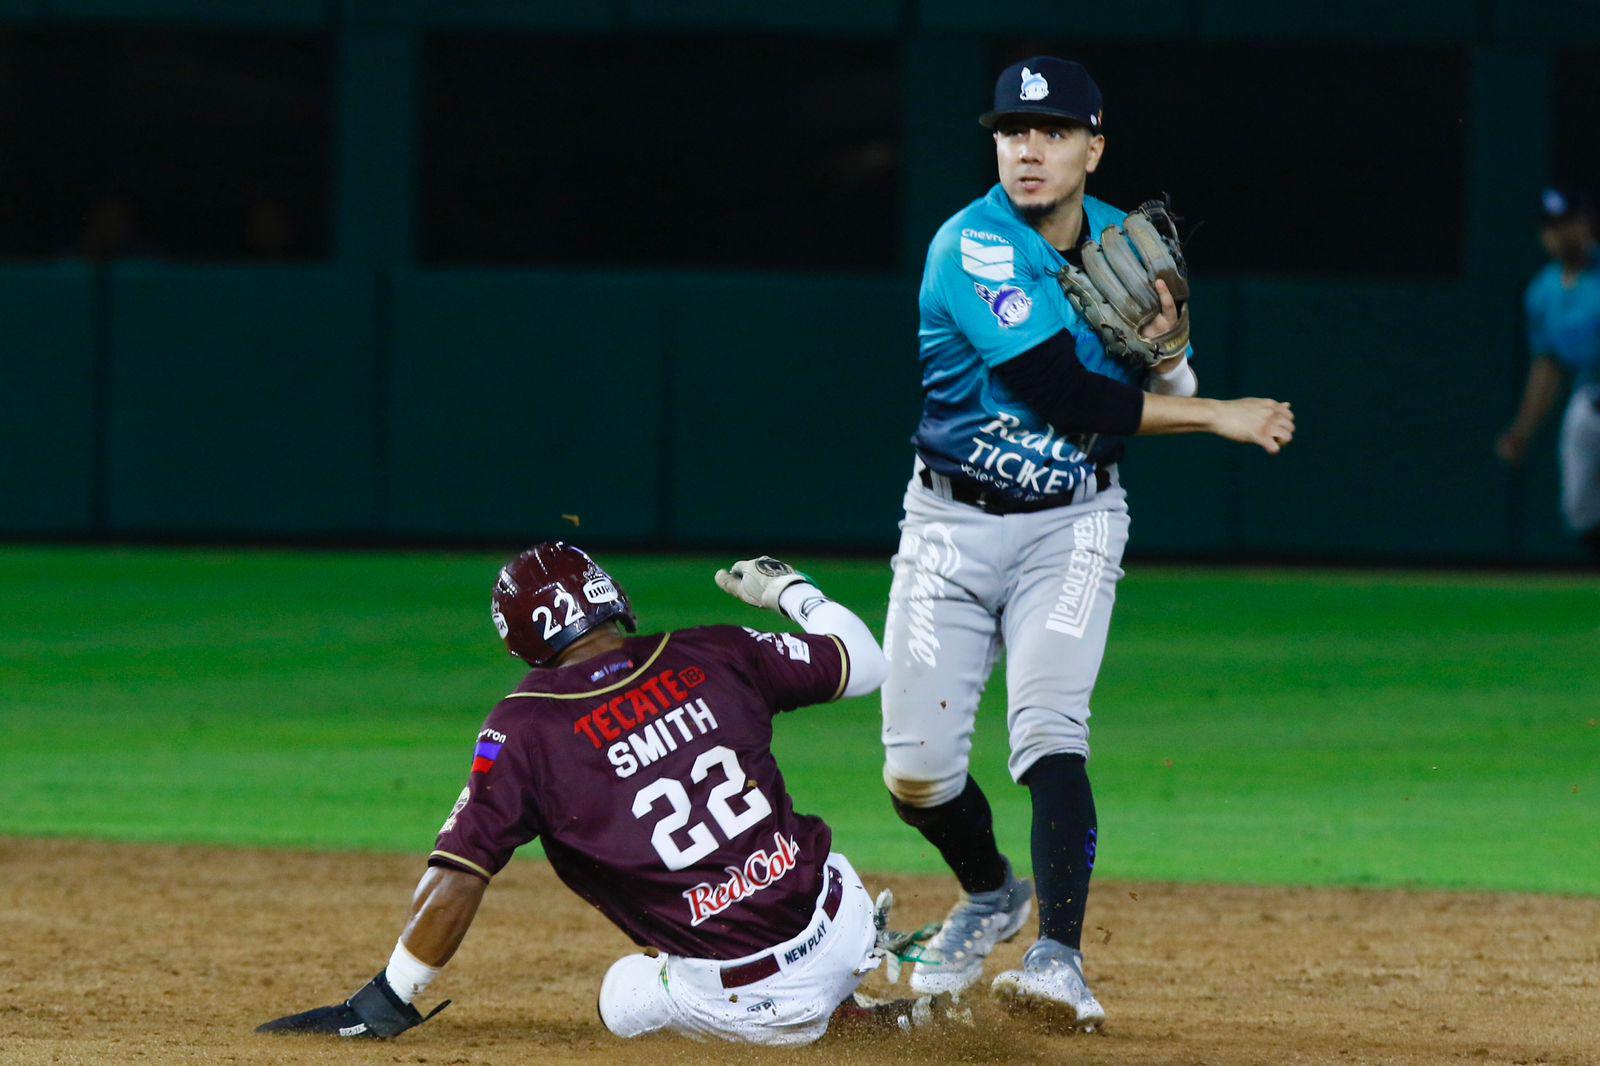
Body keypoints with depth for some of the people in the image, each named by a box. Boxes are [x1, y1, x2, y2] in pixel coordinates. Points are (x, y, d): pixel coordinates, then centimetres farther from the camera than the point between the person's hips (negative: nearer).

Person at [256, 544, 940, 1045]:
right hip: (840, 924, 5)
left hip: (743, 1001, -5)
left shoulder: (526, 727, -7)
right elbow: (862, 662, 15)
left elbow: (457, 875, -10)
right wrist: (785, 589, 33)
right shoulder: (717, 656, 2)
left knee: (626, 998, 28)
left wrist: (387, 1001, -2)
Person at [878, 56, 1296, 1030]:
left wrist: (1167, 349, -16)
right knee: (917, 767, -2)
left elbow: (1165, 401, 8)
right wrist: (1220, 418, -21)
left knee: (1049, 727, -20)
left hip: (1073, 522, 2)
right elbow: (1067, 397, -25)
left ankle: (1059, 956, -29)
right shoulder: (974, 248, -18)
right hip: (953, 525, -1)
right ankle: (991, 895, 29)